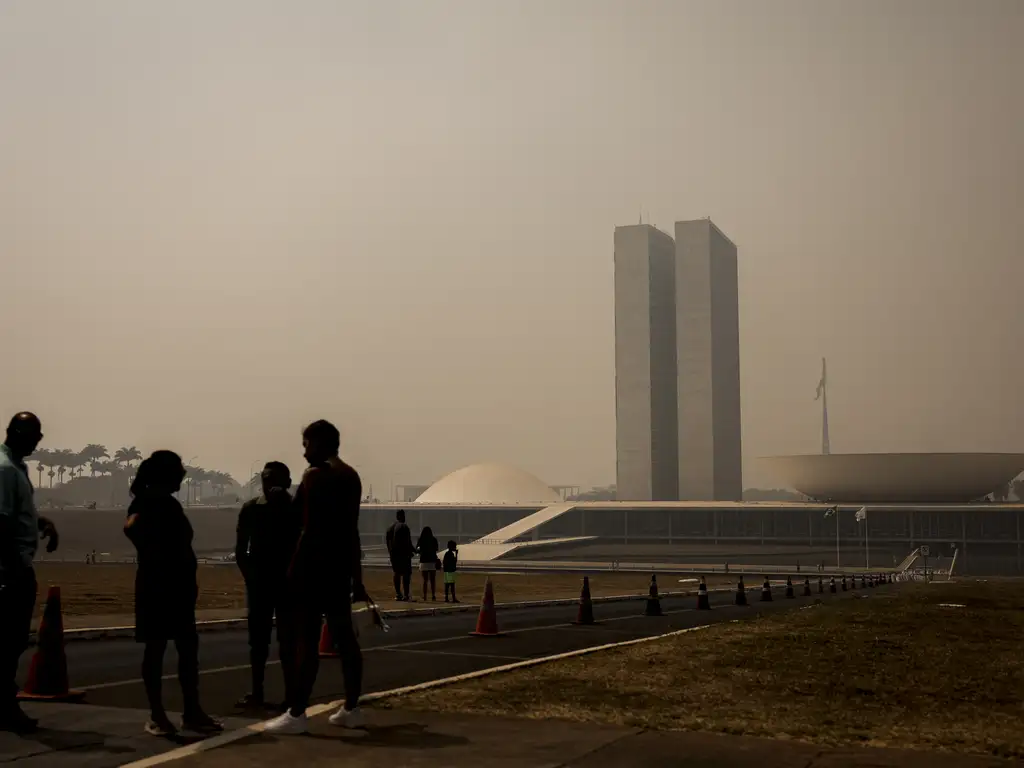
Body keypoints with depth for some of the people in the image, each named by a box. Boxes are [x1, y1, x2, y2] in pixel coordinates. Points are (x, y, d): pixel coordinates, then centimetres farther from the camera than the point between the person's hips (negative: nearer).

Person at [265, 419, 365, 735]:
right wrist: (357, 577, 20)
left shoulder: (314, 475, -12)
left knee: (305, 638, -7)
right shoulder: (351, 476, 14)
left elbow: (309, 529, -18)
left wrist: (293, 573, -16)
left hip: (314, 561, -9)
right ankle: (352, 708, 15)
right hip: (341, 562, 9)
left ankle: (296, 714, -5)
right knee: (344, 636, 10)